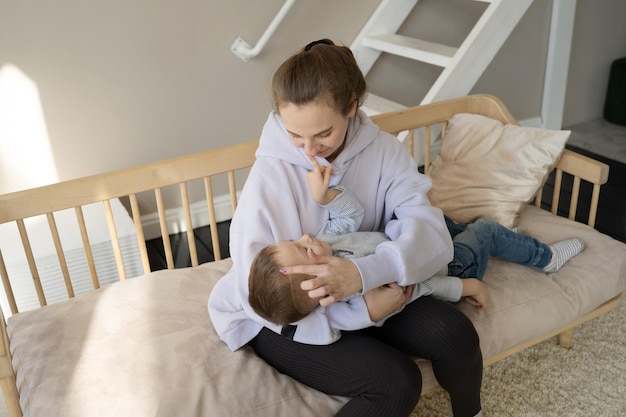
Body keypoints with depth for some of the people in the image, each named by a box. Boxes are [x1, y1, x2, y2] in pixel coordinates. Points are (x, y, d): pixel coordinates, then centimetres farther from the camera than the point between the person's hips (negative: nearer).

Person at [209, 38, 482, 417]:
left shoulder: (382, 150, -12)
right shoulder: (271, 173, -22)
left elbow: (432, 235, -22)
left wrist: (363, 273, -41)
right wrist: (365, 307, -31)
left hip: (364, 293, 4)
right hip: (282, 314, -3)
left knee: (455, 333, -17)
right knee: (396, 383, -23)